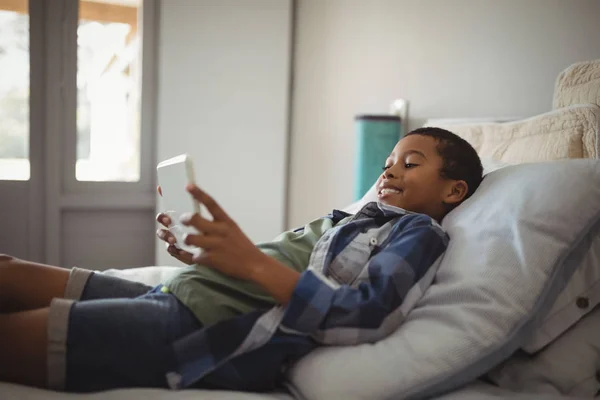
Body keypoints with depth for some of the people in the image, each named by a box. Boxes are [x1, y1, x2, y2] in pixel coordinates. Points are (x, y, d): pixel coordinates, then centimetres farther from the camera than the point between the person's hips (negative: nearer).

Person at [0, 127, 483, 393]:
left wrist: (252, 263, -25)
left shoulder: (421, 232, 2)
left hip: (218, 335, -9)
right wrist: (197, 252, 7)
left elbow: (368, 315, -17)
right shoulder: (346, 218, 26)